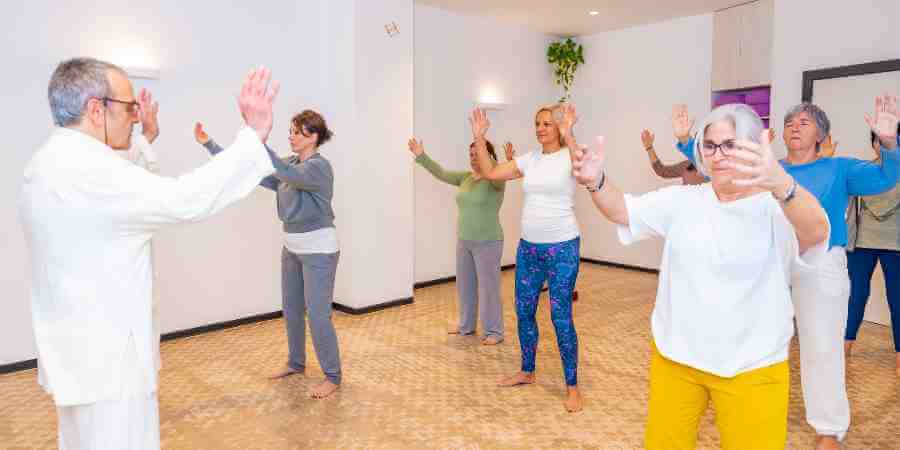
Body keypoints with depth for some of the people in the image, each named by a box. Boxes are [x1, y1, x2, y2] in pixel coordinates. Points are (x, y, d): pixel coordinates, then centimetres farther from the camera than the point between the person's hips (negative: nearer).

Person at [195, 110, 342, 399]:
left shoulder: (319, 166, -18)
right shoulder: (290, 164, 7)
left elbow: (289, 176, -38)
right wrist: (209, 145, 2)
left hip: (319, 250, -9)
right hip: (292, 247, 9)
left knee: (317, 315, -4)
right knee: (291, 309, 17)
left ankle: (333, 377, 10)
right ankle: (296, 363, 36)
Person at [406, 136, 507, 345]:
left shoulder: (495, 180, -12)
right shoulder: (465, 177, 8)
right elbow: (442, 174, 4)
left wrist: (481, 143, -46)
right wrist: (422, 156, -6)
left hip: (487, 242, -7)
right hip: (464, 241, 7)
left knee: (488, 286, -1)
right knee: (465, 285, 16)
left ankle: (494, 332, 11)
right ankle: (466, 325, 31)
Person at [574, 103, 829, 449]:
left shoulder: (776, 208, -12)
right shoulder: (682, 200, 2)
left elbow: (816, 231, -32)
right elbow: (623, 210, -6)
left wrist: (780, 183, -54)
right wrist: (596, 182, -28)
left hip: (750, 368, -3)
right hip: (673, 356, 4)